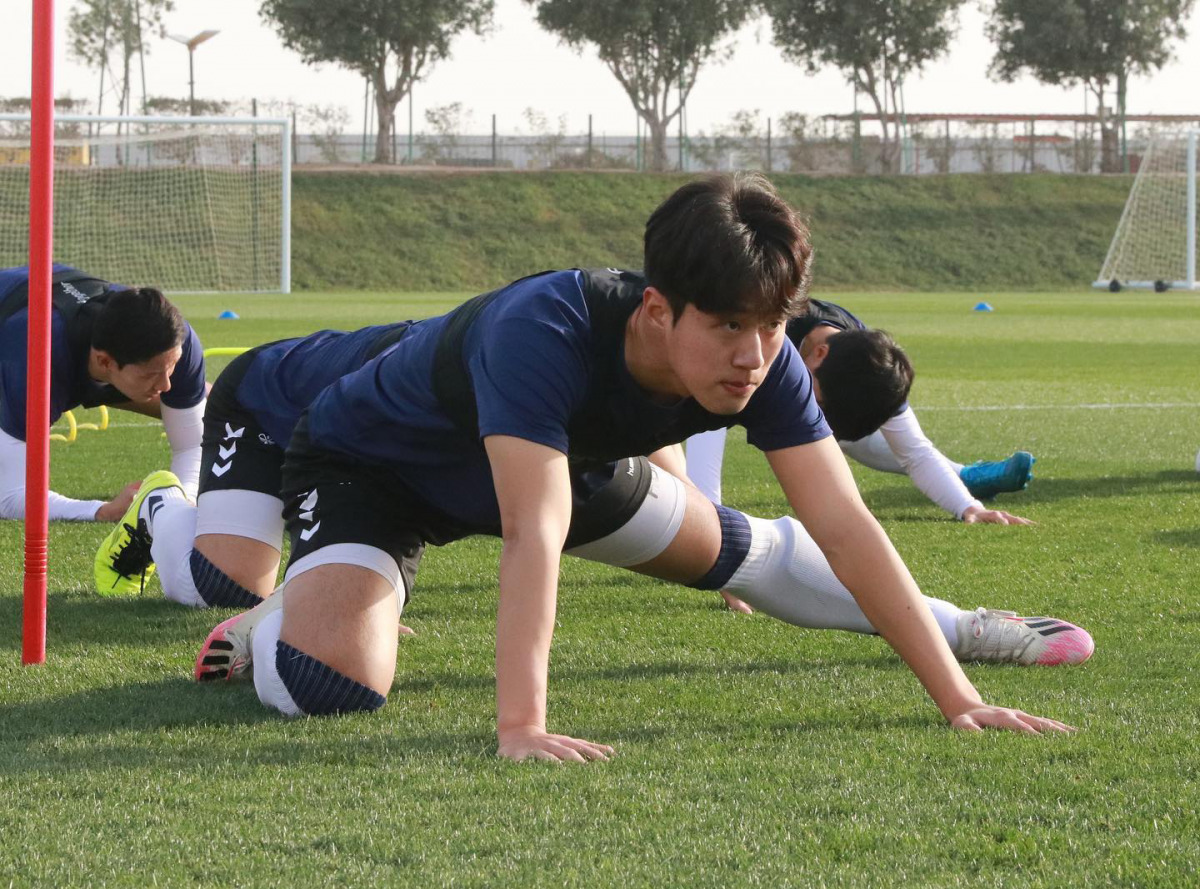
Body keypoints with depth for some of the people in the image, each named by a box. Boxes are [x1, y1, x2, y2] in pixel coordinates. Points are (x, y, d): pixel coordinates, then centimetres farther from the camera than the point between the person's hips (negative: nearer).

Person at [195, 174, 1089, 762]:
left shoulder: (763, 362, -26)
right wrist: (521, 727, -60)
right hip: (370, 463, -6)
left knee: (739, 549, 17)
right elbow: (534, 535, -52)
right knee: (333, 683, -31)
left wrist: (957, 696, -31)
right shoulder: (546, 331, -45)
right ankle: (276, 624, 5)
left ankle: (969, 627, 41)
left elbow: (845, 526, -25)